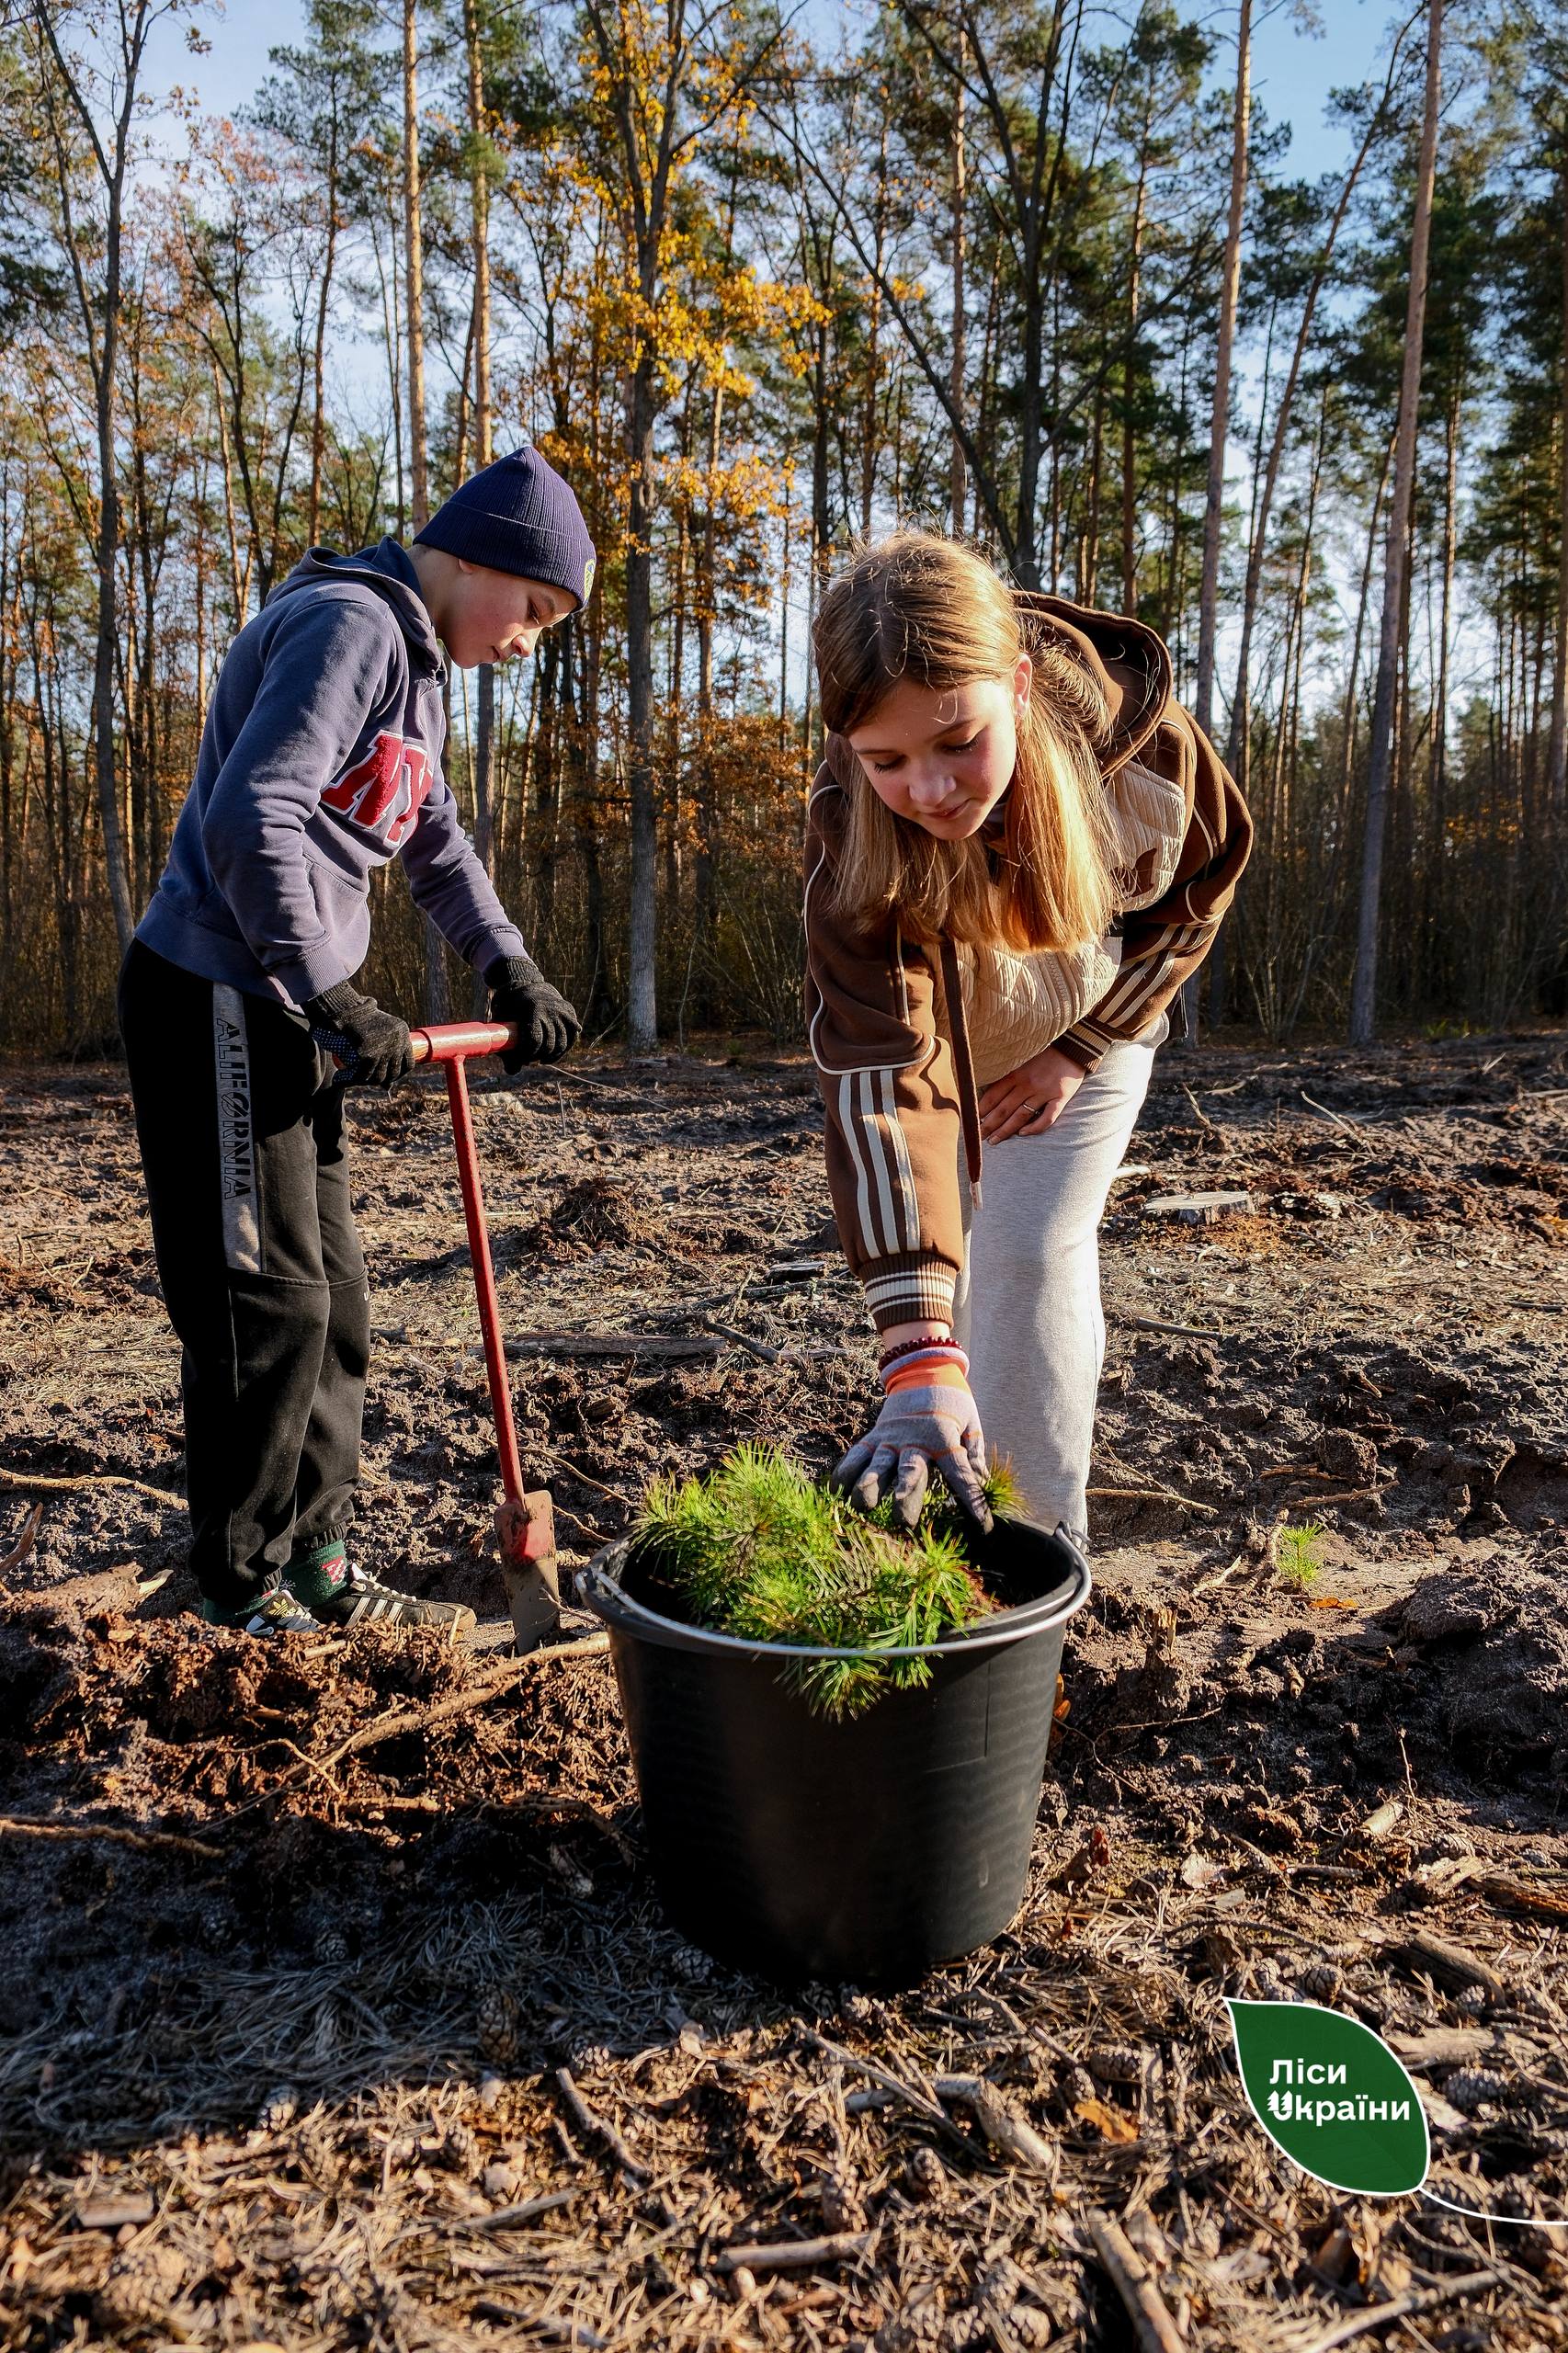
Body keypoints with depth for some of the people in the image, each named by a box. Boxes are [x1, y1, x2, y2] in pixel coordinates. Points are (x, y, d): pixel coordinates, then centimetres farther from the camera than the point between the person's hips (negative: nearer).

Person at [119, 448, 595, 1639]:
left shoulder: (413, 659, 18)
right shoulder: (349, 627, -15)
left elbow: (438, 844, 26)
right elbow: (251, 821, -26)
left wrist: (513, 971, 15)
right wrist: (333, 1002, -24)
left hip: (282, 1012, 10)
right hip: (216, 1002, -10)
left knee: (333, 1299, 12)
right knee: (267, 1302, -5)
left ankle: (318, 1561, 24)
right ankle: (245, 1596, 10)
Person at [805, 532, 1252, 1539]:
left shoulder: (1144, 739, -34)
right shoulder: (852, 835, -39)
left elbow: (1206, 878, -10)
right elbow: (879, 1076, -47)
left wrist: (1082, 1049, -14)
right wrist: (918, 1355, -55)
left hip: (1089, 1029, 0)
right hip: (939, 1038, 0)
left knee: (1032, 1256, -11)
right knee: (949, 1261, 5)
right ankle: (956, 1509, 26)